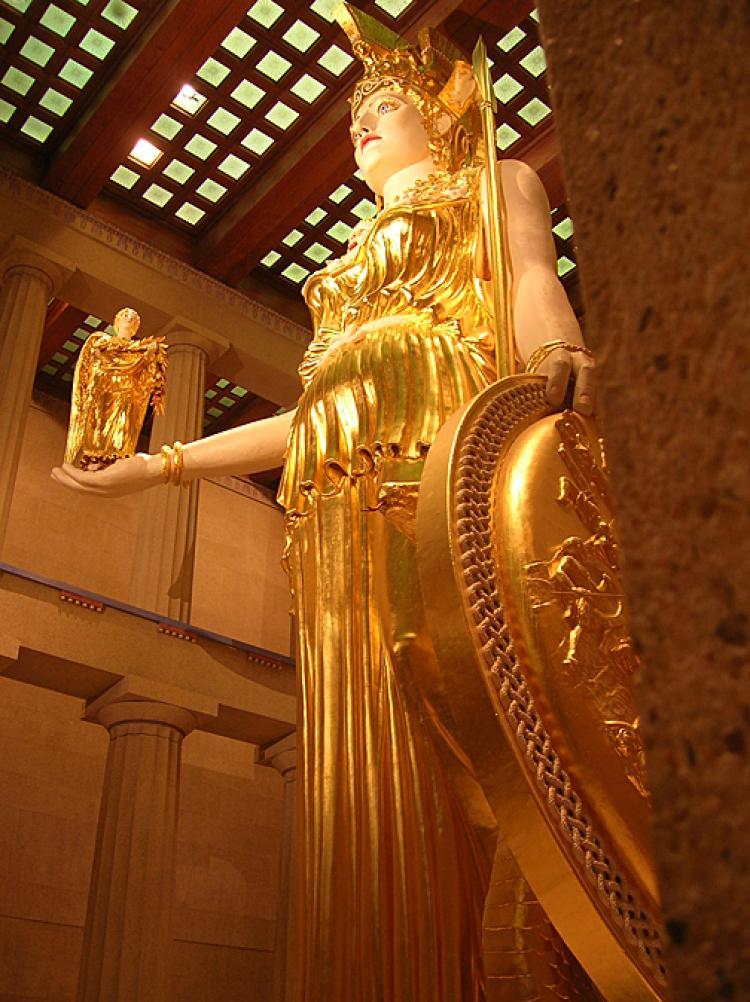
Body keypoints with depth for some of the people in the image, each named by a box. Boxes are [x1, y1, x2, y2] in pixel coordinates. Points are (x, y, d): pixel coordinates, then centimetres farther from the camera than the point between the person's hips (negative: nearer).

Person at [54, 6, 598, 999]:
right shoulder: (357, 258, 37)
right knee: (377, 791, -5)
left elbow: (535, 280, -1)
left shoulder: (497, 185, 23)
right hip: (349, 514, 6)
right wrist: (159, 465, 26)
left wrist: (560, 351, -26)